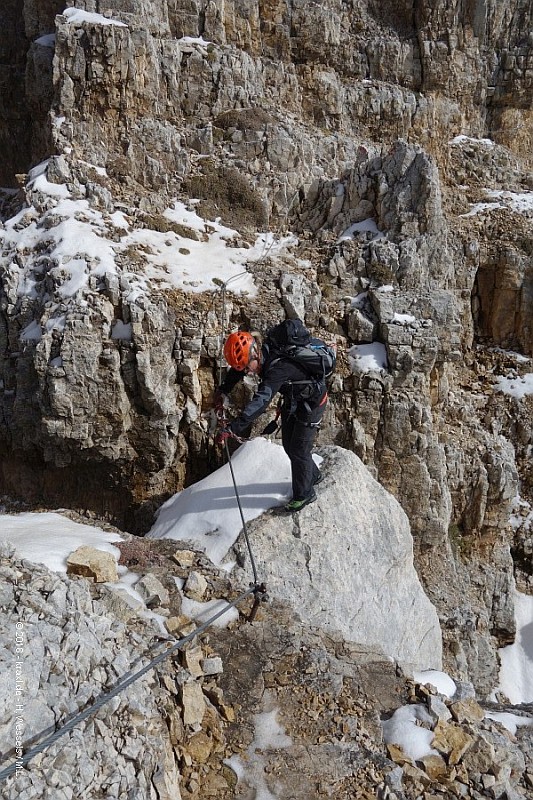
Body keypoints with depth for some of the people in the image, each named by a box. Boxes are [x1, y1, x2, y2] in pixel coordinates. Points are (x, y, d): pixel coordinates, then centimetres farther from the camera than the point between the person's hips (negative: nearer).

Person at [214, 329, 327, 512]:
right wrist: (223, 389, -3)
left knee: (299, 449, -4)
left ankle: (304, 494, 16)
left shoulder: (278, 367, -41)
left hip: (312, 402, -8)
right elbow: (236, 370, 7)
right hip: (292, 399, 9)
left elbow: (261, 400, -52)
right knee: (288, 444, 17)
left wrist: (233, 427, -58)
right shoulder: (261, 354, -15)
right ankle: (313, 476, 39)